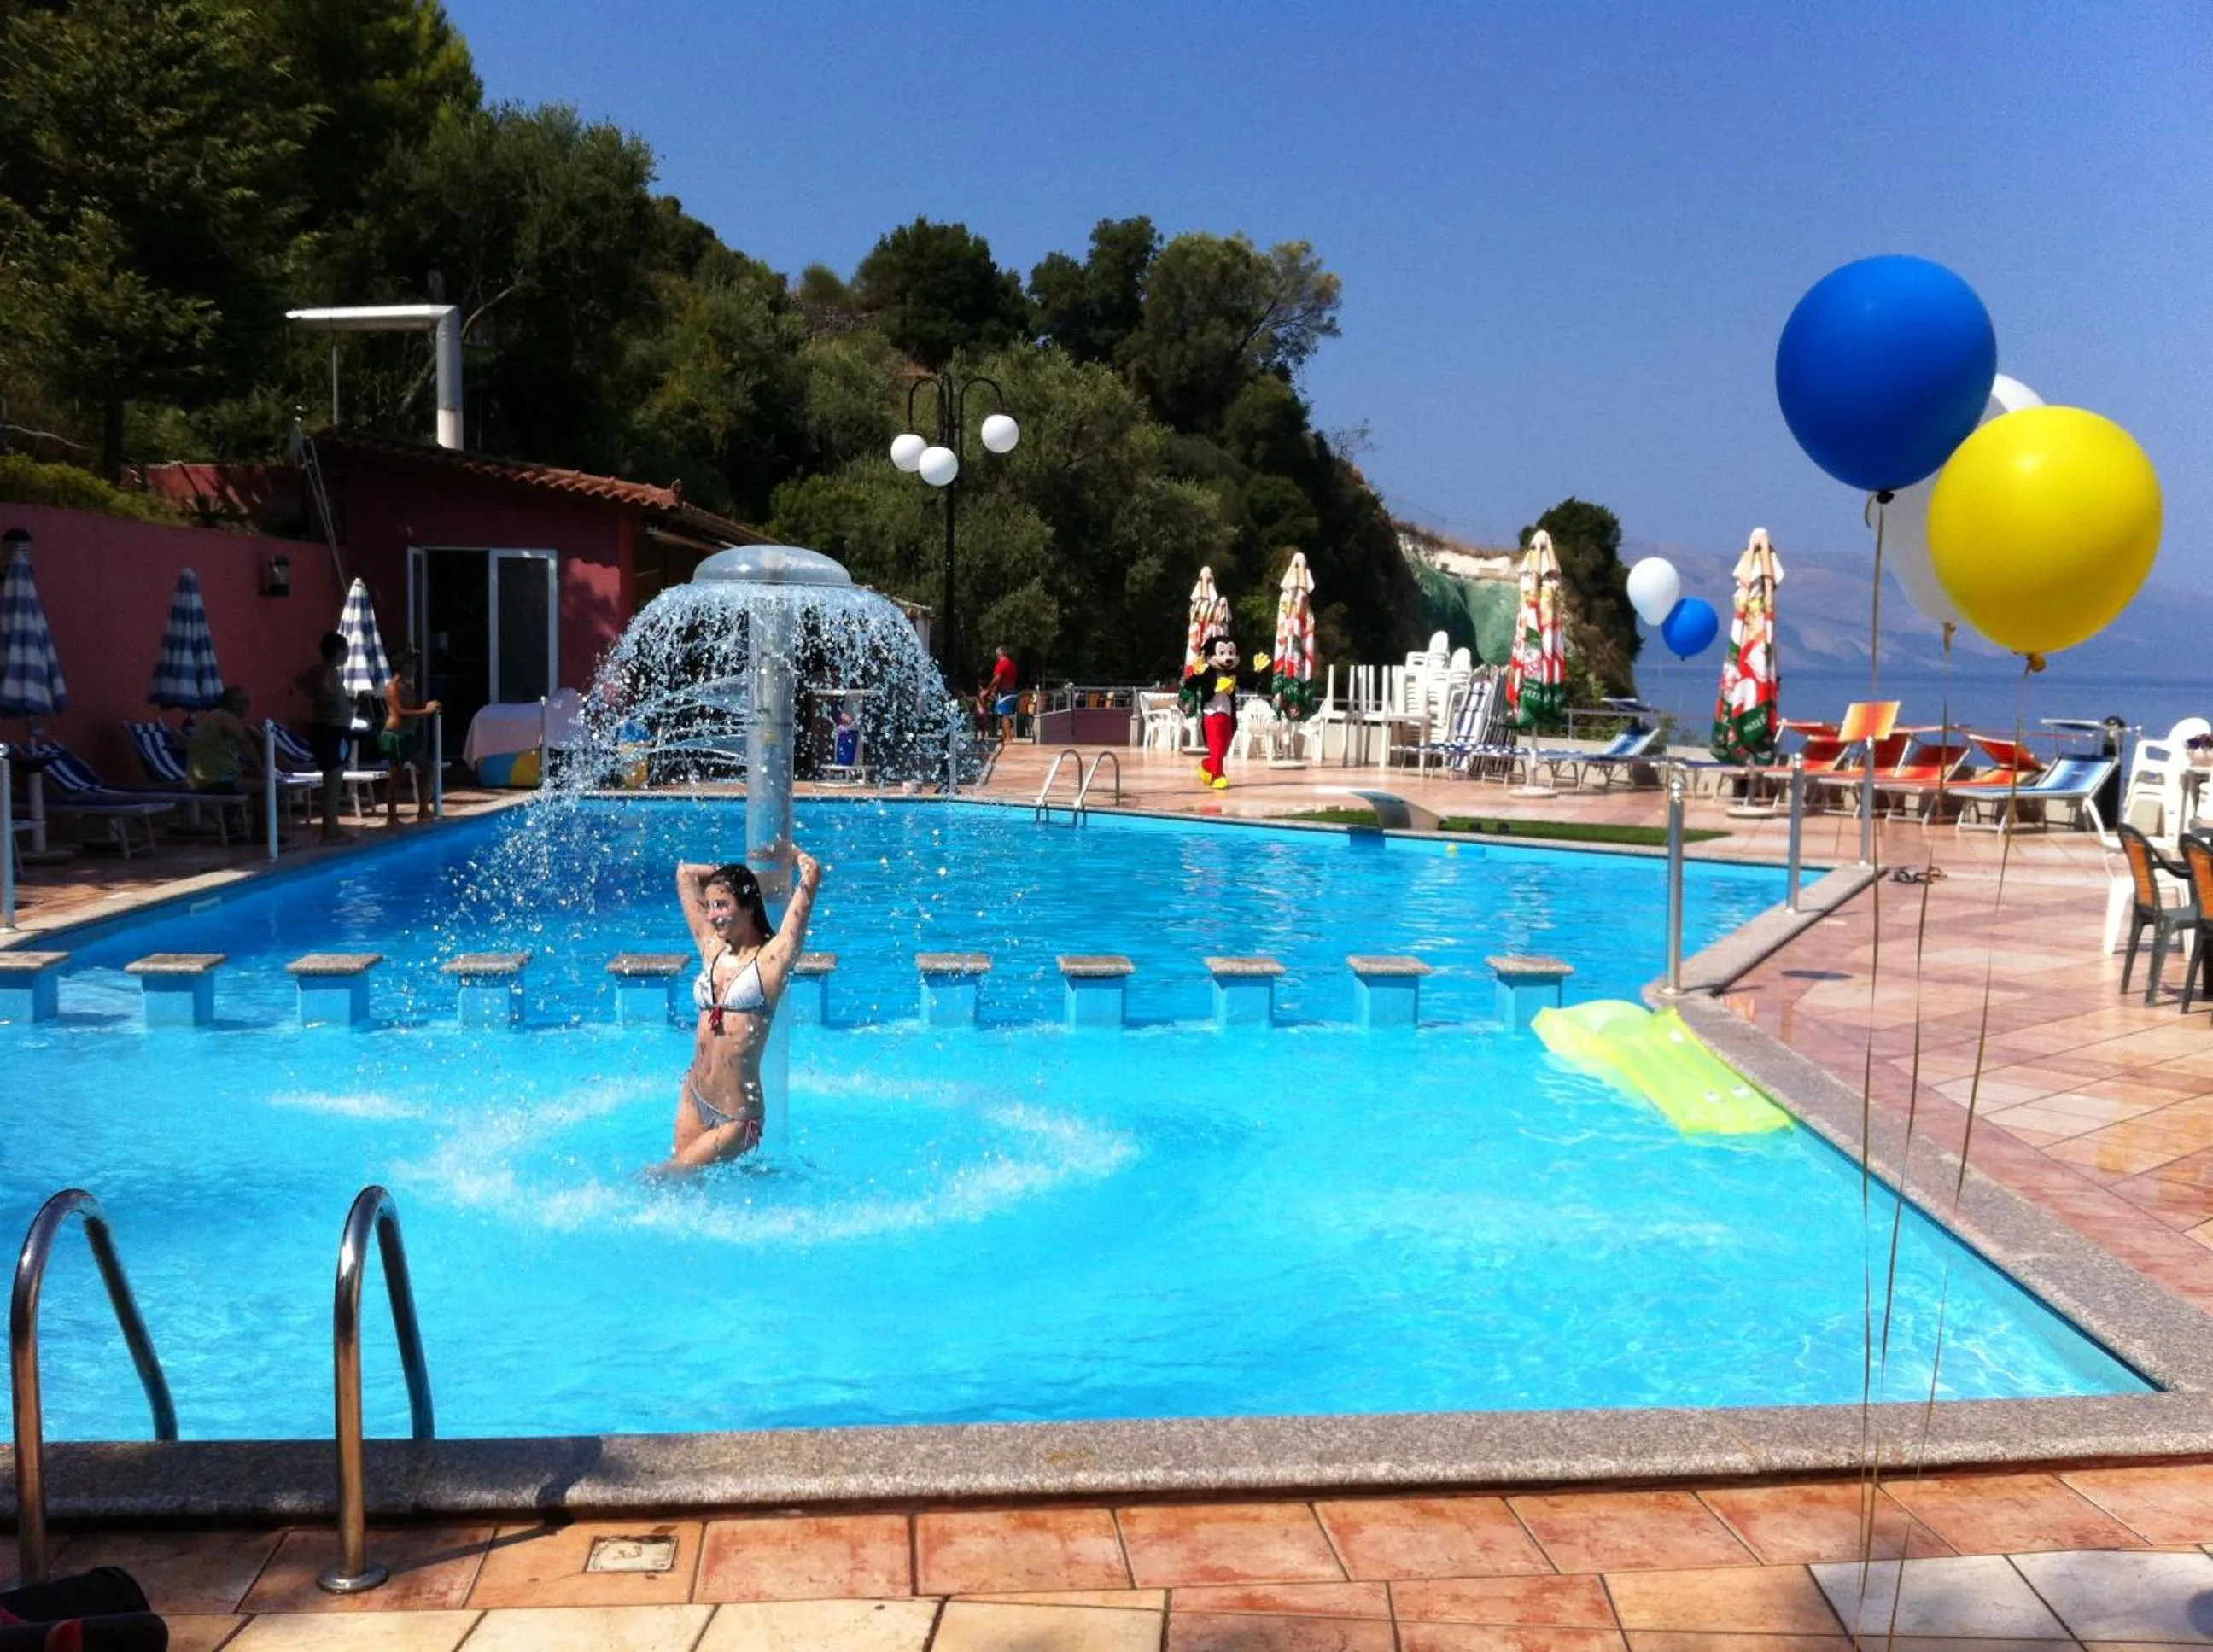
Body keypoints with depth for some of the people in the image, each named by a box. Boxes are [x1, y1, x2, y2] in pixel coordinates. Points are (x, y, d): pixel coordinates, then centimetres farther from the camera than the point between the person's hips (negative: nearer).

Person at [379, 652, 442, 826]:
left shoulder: (407, 685, 17)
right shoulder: (393, 686, -12)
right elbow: (401, 712, -21)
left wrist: (427, 707, 6)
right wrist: (425, 711, -20)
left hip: (408, 735, 10)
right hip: (395, 735, -10)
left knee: (425, 767, 11)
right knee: (396, 774, -6)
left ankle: (423, 811, 15)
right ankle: (391, 817, -1)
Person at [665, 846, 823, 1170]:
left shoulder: (771, 957, -8)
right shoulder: (711, 948, 7)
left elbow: (812, 872, -12)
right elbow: (685, 872, 18)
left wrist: (790, 852, 8)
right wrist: (736, 872, 20)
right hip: (693, 1099, 6)